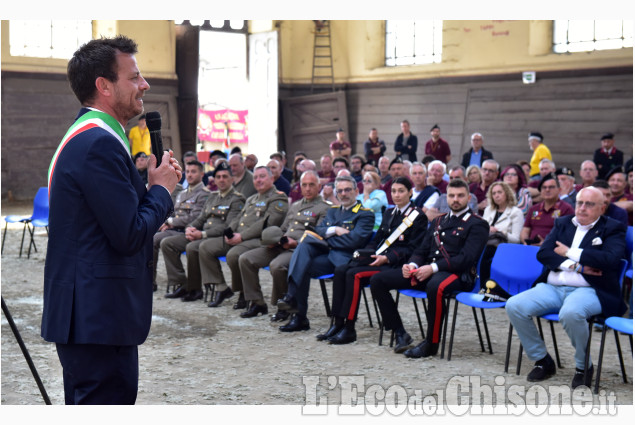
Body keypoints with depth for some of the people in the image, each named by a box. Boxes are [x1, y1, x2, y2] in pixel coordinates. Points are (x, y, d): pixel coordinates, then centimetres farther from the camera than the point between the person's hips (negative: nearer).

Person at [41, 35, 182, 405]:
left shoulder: (85, 136, 16)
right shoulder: (100, 142, -18)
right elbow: (129, 236, -22)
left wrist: (150, 186, 5)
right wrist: (161, 189, -7)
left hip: (87, 314, 11)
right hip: (100, 318, -11)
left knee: (85, 402, 19)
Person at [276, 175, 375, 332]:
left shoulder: (365, 214, 4)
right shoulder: (332, 211, 27)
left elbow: (354, 240, -11)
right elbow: (317, 230, 13)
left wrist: (325, 237, -4)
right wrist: (333, 230, -7)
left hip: (343, 259, -6)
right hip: (326, 254, 6)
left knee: (302, 266, -29)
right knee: (305, 243, -27)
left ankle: (300, 317, -26)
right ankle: (292, 296, -33)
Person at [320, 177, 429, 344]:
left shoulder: (418, 216, -2)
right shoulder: (389, 213, 21)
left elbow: (412, 249, -10)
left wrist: (386, 258, -20)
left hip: (395, 264, -7)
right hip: (377, 258, 8)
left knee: (354, 274, -28)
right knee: (340, 270, -16)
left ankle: (349, 329, -24)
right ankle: (338, 323, -15)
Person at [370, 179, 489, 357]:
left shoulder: (477, 225, 3)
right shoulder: (438, 221, 25)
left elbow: (467, 258, -11)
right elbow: (421, 250, 22)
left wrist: (433, 268, -20)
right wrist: (412, 265, -3)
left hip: (457, 274, -7)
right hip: (426, 271, 7)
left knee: (435, 286, -43)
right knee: (377, 280, -6)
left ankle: (431, 344, -26)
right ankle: (400, 334, -4)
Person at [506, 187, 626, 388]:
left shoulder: (613, 228, 6)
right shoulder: (562, 223, 19)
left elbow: (611, 259, -13)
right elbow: (543, 254, 5)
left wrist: (570, 253, -7)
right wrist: (576, 266, -10)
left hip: (588, 290, -5)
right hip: (552, 288, 5)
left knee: (571, 313, -38)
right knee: (514, 306, -17)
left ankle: (583, 366, -9)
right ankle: (542, 360, 1)